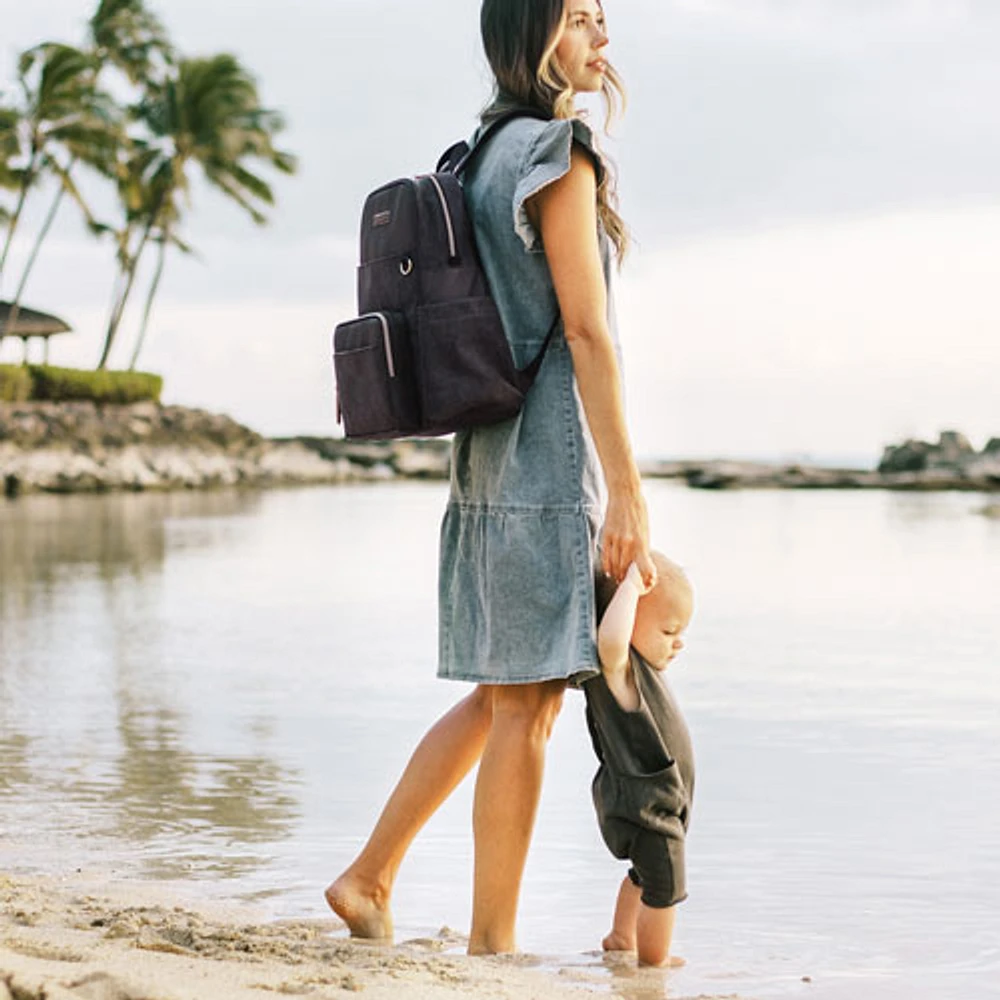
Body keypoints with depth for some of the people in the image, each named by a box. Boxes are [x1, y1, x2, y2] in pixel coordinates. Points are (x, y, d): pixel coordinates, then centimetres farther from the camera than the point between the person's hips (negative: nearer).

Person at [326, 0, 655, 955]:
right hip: (547, 452, -9)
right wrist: (626, 488, -17)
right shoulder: (558, 155, -10)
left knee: (505, 693, 16)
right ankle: (491, 943, 2)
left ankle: (368, 878, 18)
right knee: (524, 700, -4)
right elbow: (584, 330, -16)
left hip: (489, 451, 9)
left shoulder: (488, 155, 18)